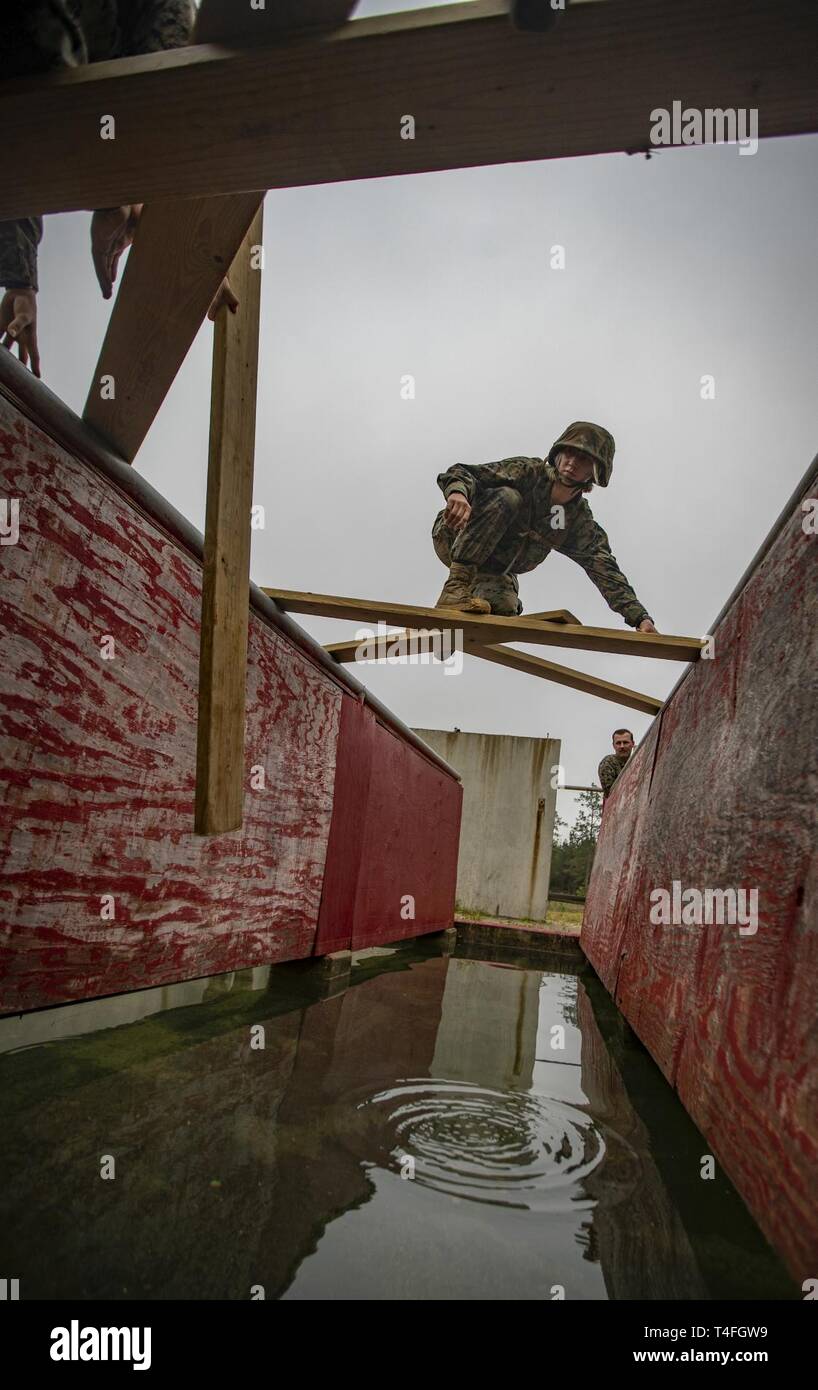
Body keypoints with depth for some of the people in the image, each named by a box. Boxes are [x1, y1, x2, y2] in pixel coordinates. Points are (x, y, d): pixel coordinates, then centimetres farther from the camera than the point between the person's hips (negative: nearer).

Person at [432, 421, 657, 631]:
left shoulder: (581, 523, -7)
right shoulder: (528, 471, -18)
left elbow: (606, 572, -12)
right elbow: (459, 473, -24)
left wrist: (640, 618, -26)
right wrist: (458, 492, -50)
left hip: (493, 571, 5)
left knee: (505, 611, -26)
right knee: (506, 498, -30)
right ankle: (457, 584, -33)